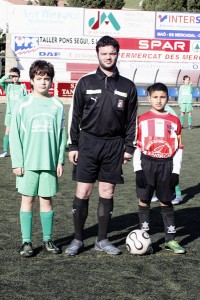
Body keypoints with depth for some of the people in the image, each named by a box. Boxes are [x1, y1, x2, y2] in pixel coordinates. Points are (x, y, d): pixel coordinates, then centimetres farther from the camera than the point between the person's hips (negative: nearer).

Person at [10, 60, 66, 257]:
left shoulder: (57, 105, 3)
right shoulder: (23, 105, -1)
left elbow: (61, 135, 6)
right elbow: (15, 135, -1)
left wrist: (60, 160, 2)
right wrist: (17, 162, -6)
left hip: (50, 162, 1)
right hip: (28, 162, -1)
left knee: (46, 199, 8)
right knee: (28, 199, 4)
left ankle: (47, 239, 19)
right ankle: (26, 241, 11)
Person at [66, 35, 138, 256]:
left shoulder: (127, 86, 6)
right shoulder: (86, 83, 2)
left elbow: (131, 120, 9)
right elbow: (74, 116, 3)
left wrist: (128, 147, 4)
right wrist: (72, 145, -1)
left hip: (114, 145, 1)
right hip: (88, 142, -1)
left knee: (107, 193, 6)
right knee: (83, 192, -2)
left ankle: (102, 240, 17)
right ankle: (78, 239, 10)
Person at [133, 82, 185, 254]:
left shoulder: (174, 121, 4)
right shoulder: (142, 120, 1)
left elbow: (178, 148, 5)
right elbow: (136, 146, 1)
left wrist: (176, 172, -1)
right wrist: (138, 169, -6)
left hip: (166, 165, 0)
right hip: (146, 164, 0)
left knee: (166, 202, 6)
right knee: (144, 201, 5)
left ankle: (171, 240, 11)